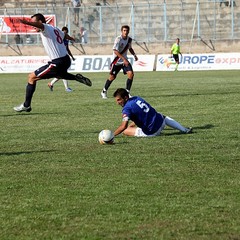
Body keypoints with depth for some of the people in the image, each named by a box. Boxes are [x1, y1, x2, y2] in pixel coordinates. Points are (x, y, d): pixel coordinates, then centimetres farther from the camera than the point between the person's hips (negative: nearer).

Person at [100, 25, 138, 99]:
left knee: (131, 74, -14)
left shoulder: (129, 39, 0)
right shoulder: (118, 39, -20)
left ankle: (127, 92, -4)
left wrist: (134, 55, 4)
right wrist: (124, 59, -34)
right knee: (112, 77, 2)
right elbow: (115, 51, -29)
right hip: (117, 61, -5)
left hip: (125, 60, 5)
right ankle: (104, 91, 23)